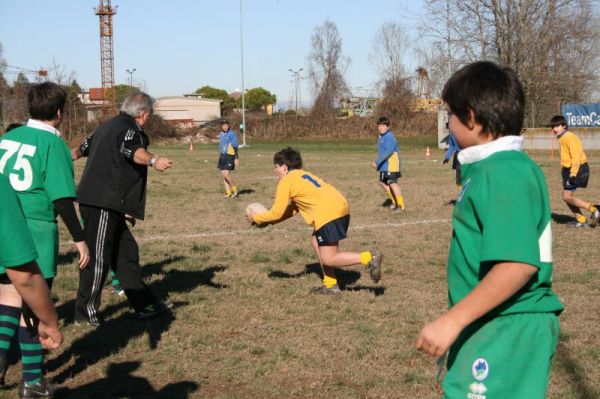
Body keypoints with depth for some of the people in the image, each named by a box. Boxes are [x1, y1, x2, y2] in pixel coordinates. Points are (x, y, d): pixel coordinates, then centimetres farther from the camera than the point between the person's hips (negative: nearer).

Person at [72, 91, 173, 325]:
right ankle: (86, 311, 7)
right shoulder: (129, 129, -10)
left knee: (126, 252, 12)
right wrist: (152, 160, -57)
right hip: (103, 204, -11)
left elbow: (83, 148, 38)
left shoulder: (107, 126, 20)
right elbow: (133, 151, -35)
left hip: (93, 200, 11)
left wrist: (71, 156, 61)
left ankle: (144, 305, 17)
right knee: (98, 257, -3)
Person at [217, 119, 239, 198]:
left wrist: (236, 158, -14)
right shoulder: (221, 134, 13)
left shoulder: (232, 134, -10)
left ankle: (234, 189, 3)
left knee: (226, 173, -15)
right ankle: (228, 192, 12)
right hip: (222, 156, 8)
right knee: (223, 174, 4)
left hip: (230, 156, -8)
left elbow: (235, 147, -11)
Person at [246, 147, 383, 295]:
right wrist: (270, 221, 29)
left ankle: (369, 257, -14)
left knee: (328, 259, -4)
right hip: (341, 207, 9)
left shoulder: (286, 181, 1)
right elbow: (293, 208, 30)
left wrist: (256, 218, 16)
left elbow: (276, 213, 1)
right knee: (316, 242, 22)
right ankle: (330, 285, 21)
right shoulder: (302, 175, 26)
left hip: (329, 213, -9)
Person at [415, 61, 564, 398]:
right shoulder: (490, 167, 9)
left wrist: (452, 321, -25)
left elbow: (517, 265, -28)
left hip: (507, 332, -10)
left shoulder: (504, 173, -20)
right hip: (493, 325, 10)